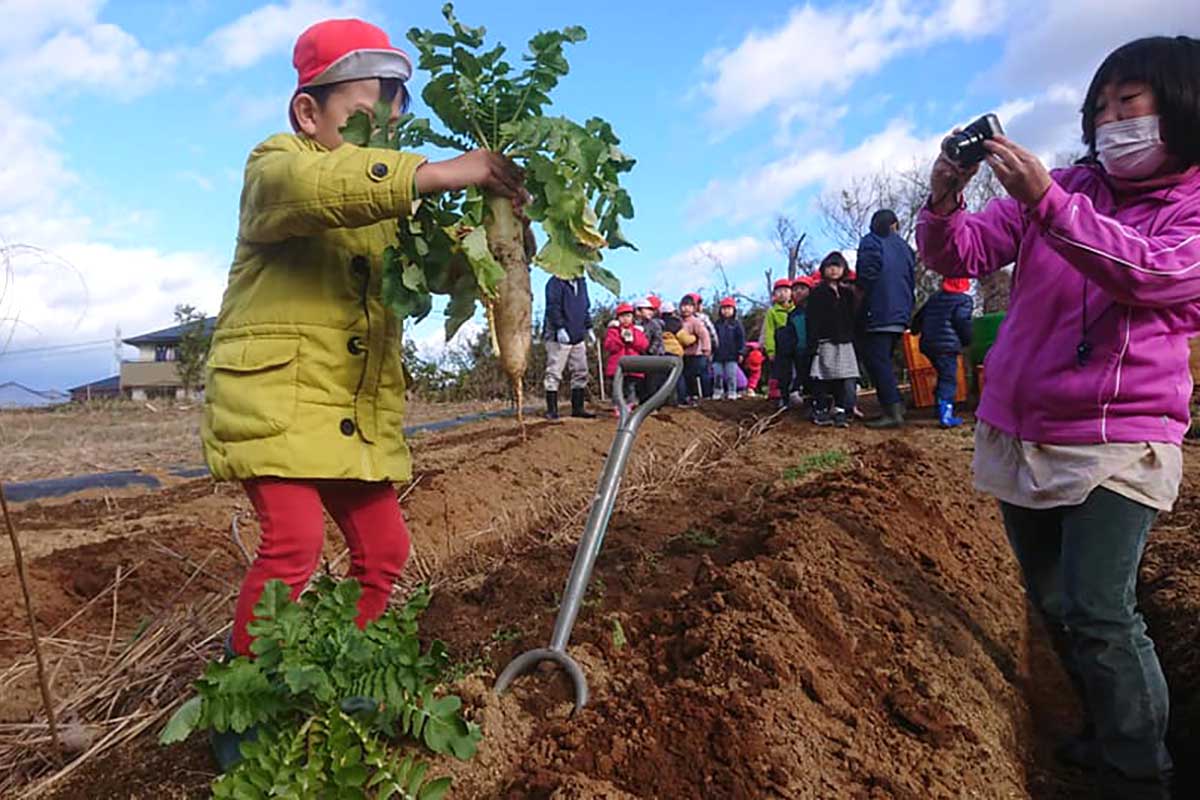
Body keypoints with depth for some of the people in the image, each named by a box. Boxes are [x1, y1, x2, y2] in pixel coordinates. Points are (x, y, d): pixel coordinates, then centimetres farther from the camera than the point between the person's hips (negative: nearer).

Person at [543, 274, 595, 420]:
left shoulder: (581, 282, 16)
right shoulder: (555, 282, -8)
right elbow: (553, 307, -16)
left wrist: (588, 327, 17)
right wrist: (560, 328, -22)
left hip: (578, 337, 8)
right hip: (558, 337, -8)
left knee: (580, 372, 8)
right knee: (554, 373, -3)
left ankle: (578, 408, 16)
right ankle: (551, 409, 3)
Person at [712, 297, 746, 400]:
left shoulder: (736, 323, 1)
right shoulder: (717, 323, 9)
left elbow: (741, 338, -1)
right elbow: (712, 338, 14)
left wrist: (740, 352, -6)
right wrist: (711, 351, 11)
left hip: (731, 355, -3)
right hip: (718, 355, 3)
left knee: (731, 375, 0)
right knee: (718, 375, 7)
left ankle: (731, 392, 6)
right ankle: (717, 392, 15)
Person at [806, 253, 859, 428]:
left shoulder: (848, 294, 18)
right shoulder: (817, 293, 2)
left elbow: (853, 320, 20)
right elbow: (812, 321, -5)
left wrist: (855, 340, 12)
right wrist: (813, 343, -13)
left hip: (846, 343, 5)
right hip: (826, 342, -4)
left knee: (848, 380, -4)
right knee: (824, 379, -5)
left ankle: (841, 411, 0)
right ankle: (821, 411, 1)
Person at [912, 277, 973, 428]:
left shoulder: (934, 298, 18)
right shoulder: (964, 300, 0)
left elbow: (918, 318, 24)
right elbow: (963, 322, -11)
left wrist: (915, 330, 44)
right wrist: (967, 341, 3)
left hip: (928, 344, 7)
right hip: (947, 345, -7)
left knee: (944, 376, 24)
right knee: (949, 379, -9)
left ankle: (941, 407, 32)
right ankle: (945, 415, -22)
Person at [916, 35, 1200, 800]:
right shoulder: (1064, 188, 8)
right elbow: (961, 255, 0)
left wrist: (1045, 203, -32)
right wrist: (945, 203, -20)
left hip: (1114, 441, -4)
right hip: (1017, 433, 5)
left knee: (1097, 616, -12)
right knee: (1055, 605, 15)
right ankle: (1113, 729, 37)